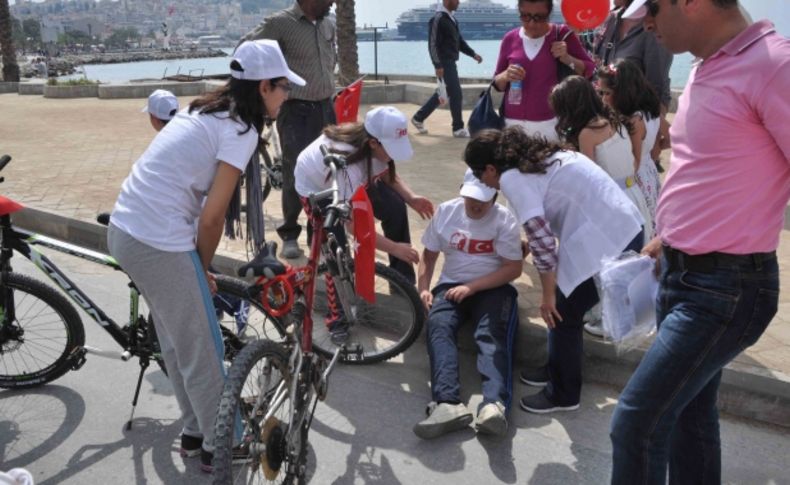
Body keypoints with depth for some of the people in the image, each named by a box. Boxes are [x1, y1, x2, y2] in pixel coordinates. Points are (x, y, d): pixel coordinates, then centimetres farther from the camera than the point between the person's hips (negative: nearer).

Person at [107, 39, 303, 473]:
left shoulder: (205, 110, 14)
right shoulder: (241, 130, -12)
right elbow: (212, 216, -15)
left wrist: (197, 268, 14)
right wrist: (203, 270, 3)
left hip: (124, 230, 9)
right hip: (159, 245, -9)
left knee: (177, 343, 23)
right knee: (202, 351, 8)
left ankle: (194, 431, 39)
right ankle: (219, 446, 25)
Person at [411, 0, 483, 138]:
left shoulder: (451, 19, 15)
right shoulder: (438, 19, -14)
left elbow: (459, 41, 19)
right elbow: (433, 44, -17)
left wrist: (473, 54, 7)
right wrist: (438, 65, -21)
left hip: (451, 62, 10)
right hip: (444, 63, -10)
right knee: (456, 95, -6)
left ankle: (418, 118, 26)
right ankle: (458, 128, 4)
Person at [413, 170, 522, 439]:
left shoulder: (505, 219, -3)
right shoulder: (445, 211, 8)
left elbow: (513, 268, -9)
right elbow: (429, 255, 14)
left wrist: (472, 287, -17)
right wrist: (423, 288, -3)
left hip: (493, 287, -2)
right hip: (452, 285, 3)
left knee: (491, 334, -32)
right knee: (438, 325, -29)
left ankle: (494, 405, -55)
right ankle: (448, 404, -49)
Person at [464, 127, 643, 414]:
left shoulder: (512, 178, -10)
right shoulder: (543, 157, 16)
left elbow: (541, 237, -16)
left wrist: (548, 295, -8)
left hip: (607, 242, -9)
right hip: (627, 228, 9)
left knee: (562, 316, 6)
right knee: (564, 309, 21)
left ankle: (563, 396, 21)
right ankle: (557, 371, 38)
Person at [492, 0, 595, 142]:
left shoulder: (561, 34, 0)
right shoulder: (511, 38, 6)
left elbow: (590, 71, 4)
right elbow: (497, 83, 12)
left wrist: (567, 58, -12)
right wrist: (505, 76, -10)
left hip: (551, 123, -2)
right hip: (514, 122, 2)